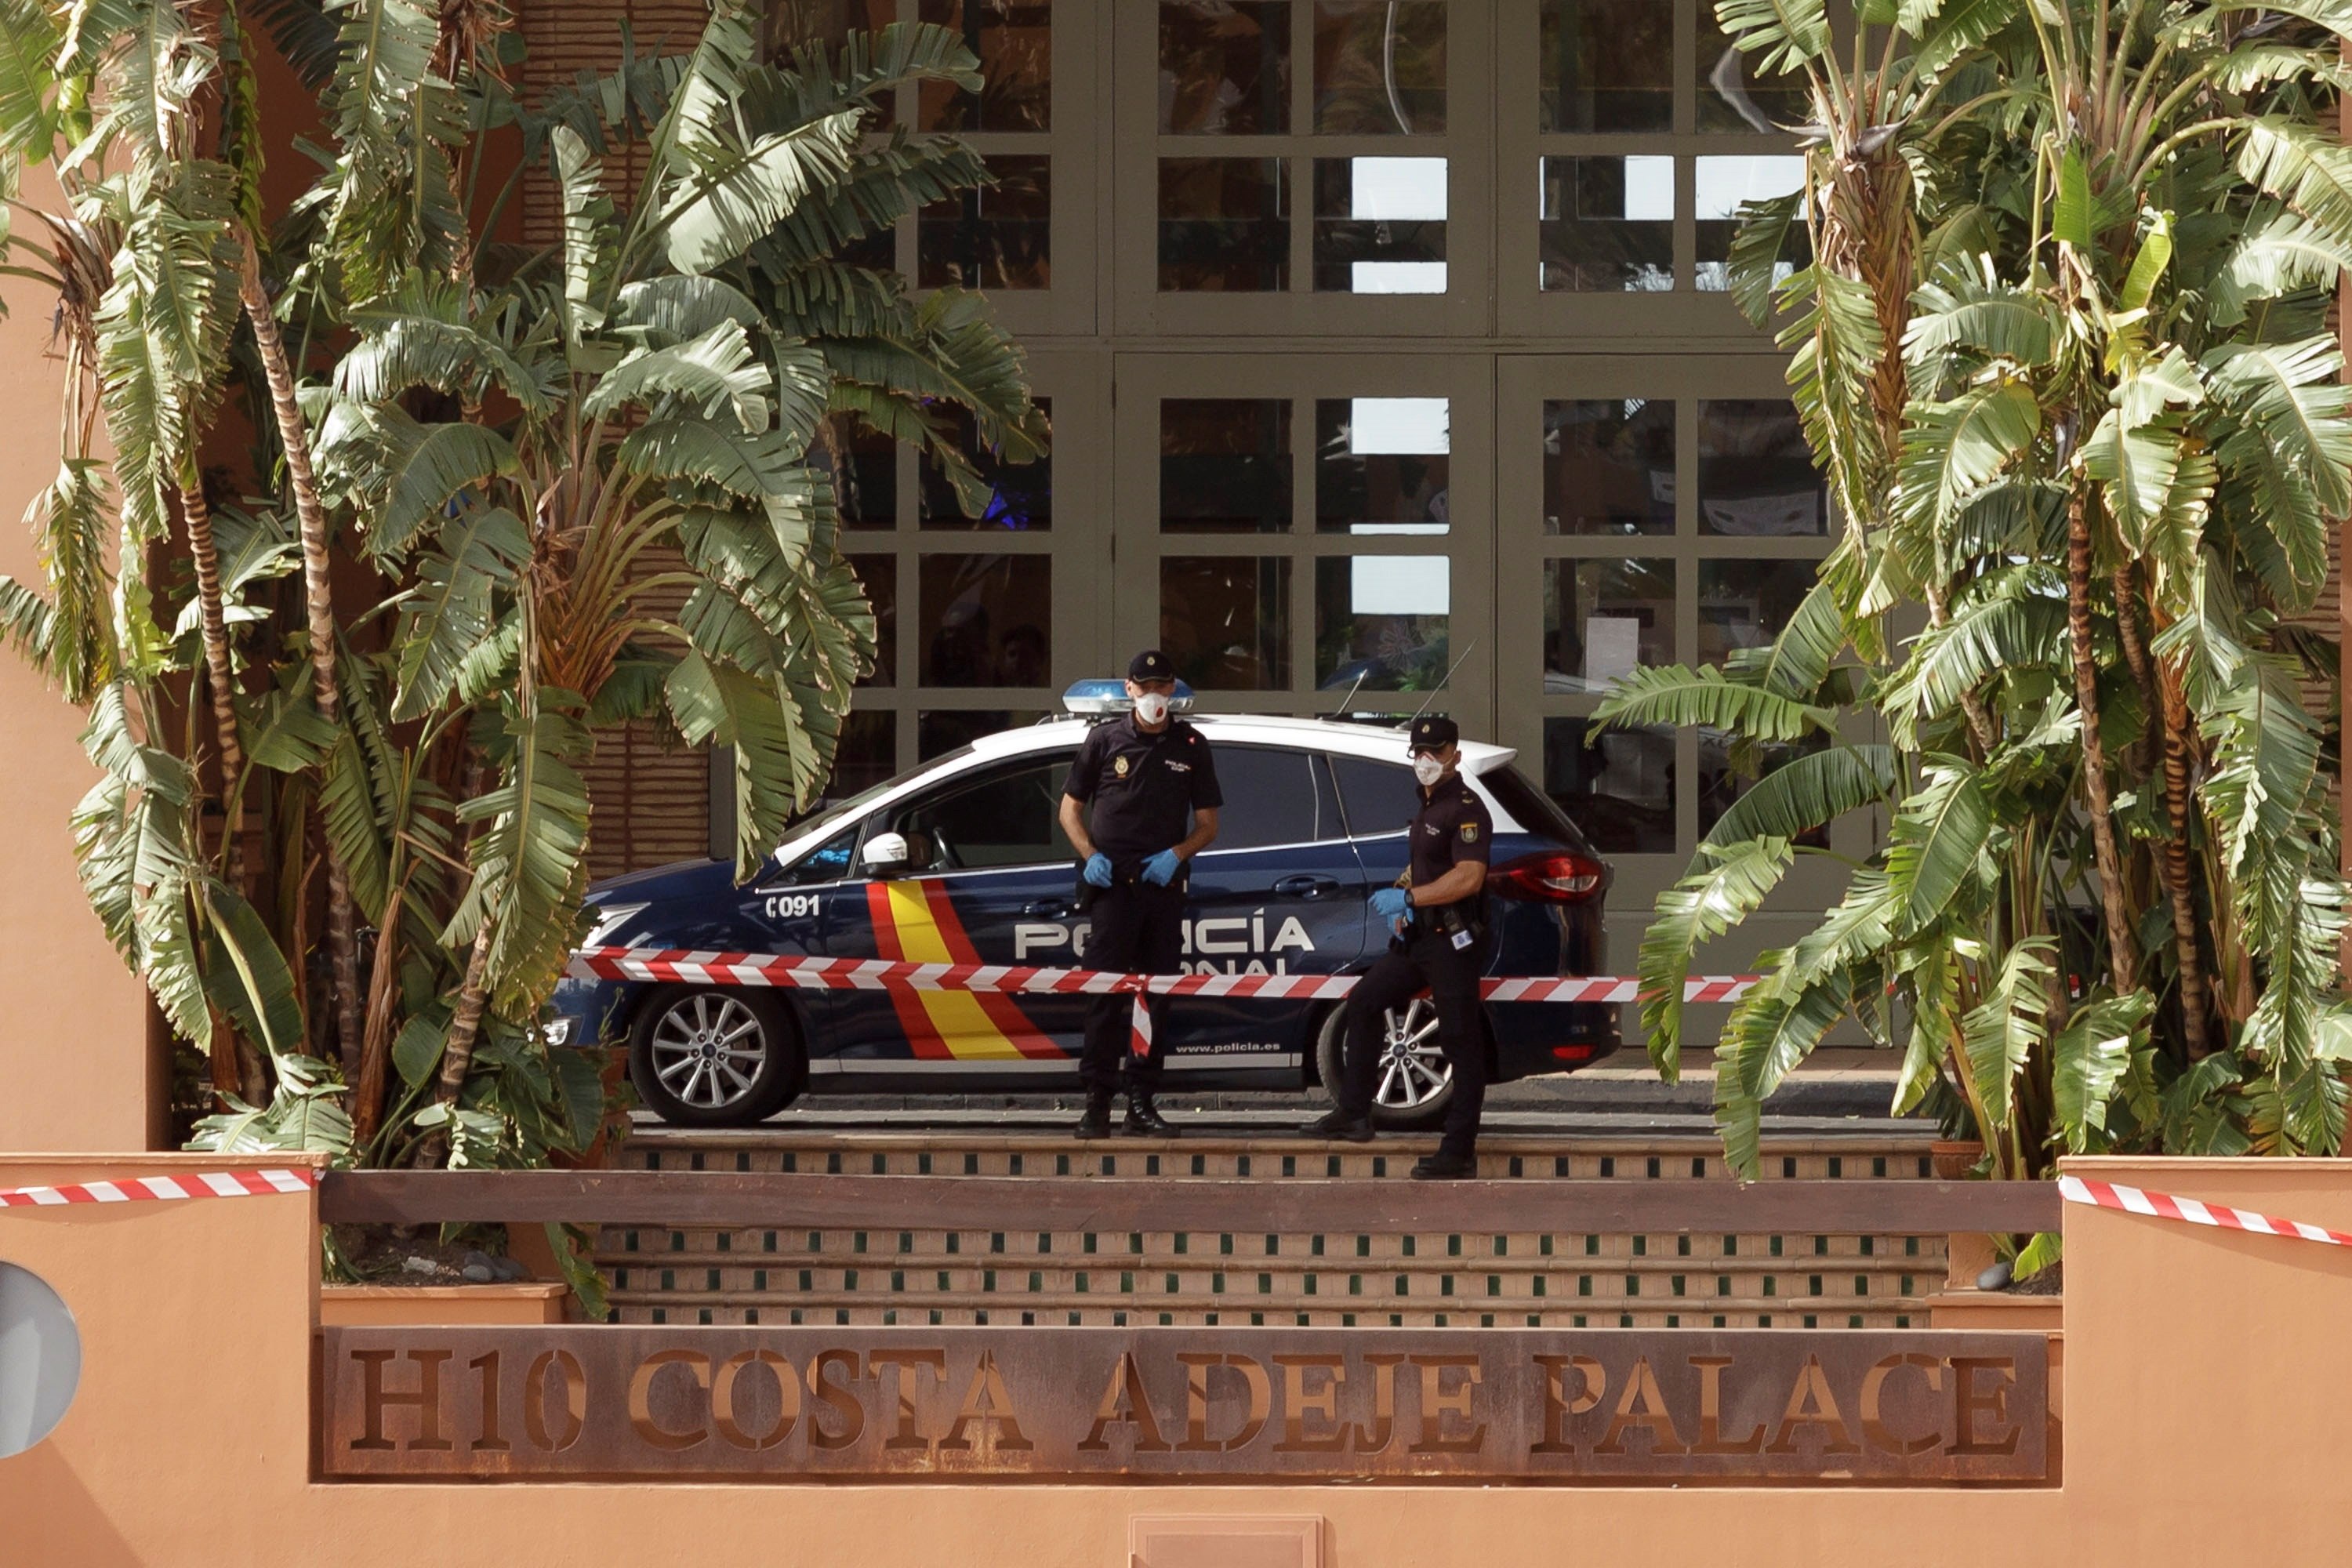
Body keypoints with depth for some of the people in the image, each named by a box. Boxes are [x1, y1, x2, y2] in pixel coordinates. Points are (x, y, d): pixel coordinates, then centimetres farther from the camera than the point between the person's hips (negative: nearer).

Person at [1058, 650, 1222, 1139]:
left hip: (1164, 885, 2)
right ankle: (1097, 1102, -8)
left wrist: (1175, 854, -7)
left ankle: (1142, 1102, 9)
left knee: (1156, 995, 4)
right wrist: (1090, 855, -5)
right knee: (1105, 990, -8)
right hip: (1111, 883, -2)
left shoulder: (1191, 746, 10)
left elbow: (1207, 824, 13)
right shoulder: (1105, 739, 8)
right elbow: (1070, 808, 12)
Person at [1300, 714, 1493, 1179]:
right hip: (1419, 937, 10)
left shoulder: (1466, 809, -14)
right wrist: (1402, 907, 11)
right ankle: (1354, 1114, 18)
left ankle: (1459, 1153, -5)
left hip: (1453, 943, -10)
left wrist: (1407, 899, -23)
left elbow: (1468, 878, -25)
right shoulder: (1427, 807, 17)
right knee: (1363, 1002, 13)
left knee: (1460, 1043, -6)